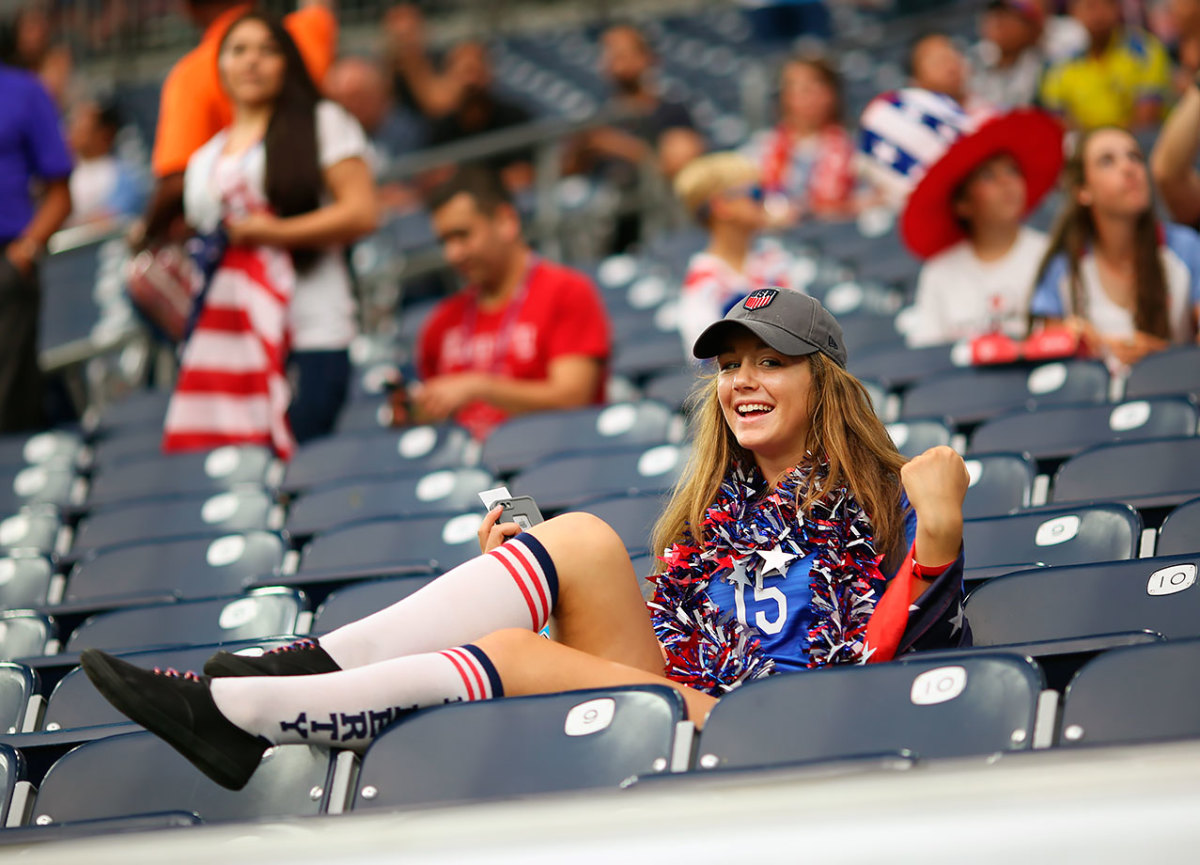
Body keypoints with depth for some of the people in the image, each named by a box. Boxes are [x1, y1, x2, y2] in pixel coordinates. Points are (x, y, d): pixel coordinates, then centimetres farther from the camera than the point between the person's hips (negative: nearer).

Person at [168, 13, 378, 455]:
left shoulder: (321, 123, 10)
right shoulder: (205, 159, 26)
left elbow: (362, 213, -2)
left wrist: (276, 231, -8)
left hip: (306, 338, -4)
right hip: (221, 344, 5)